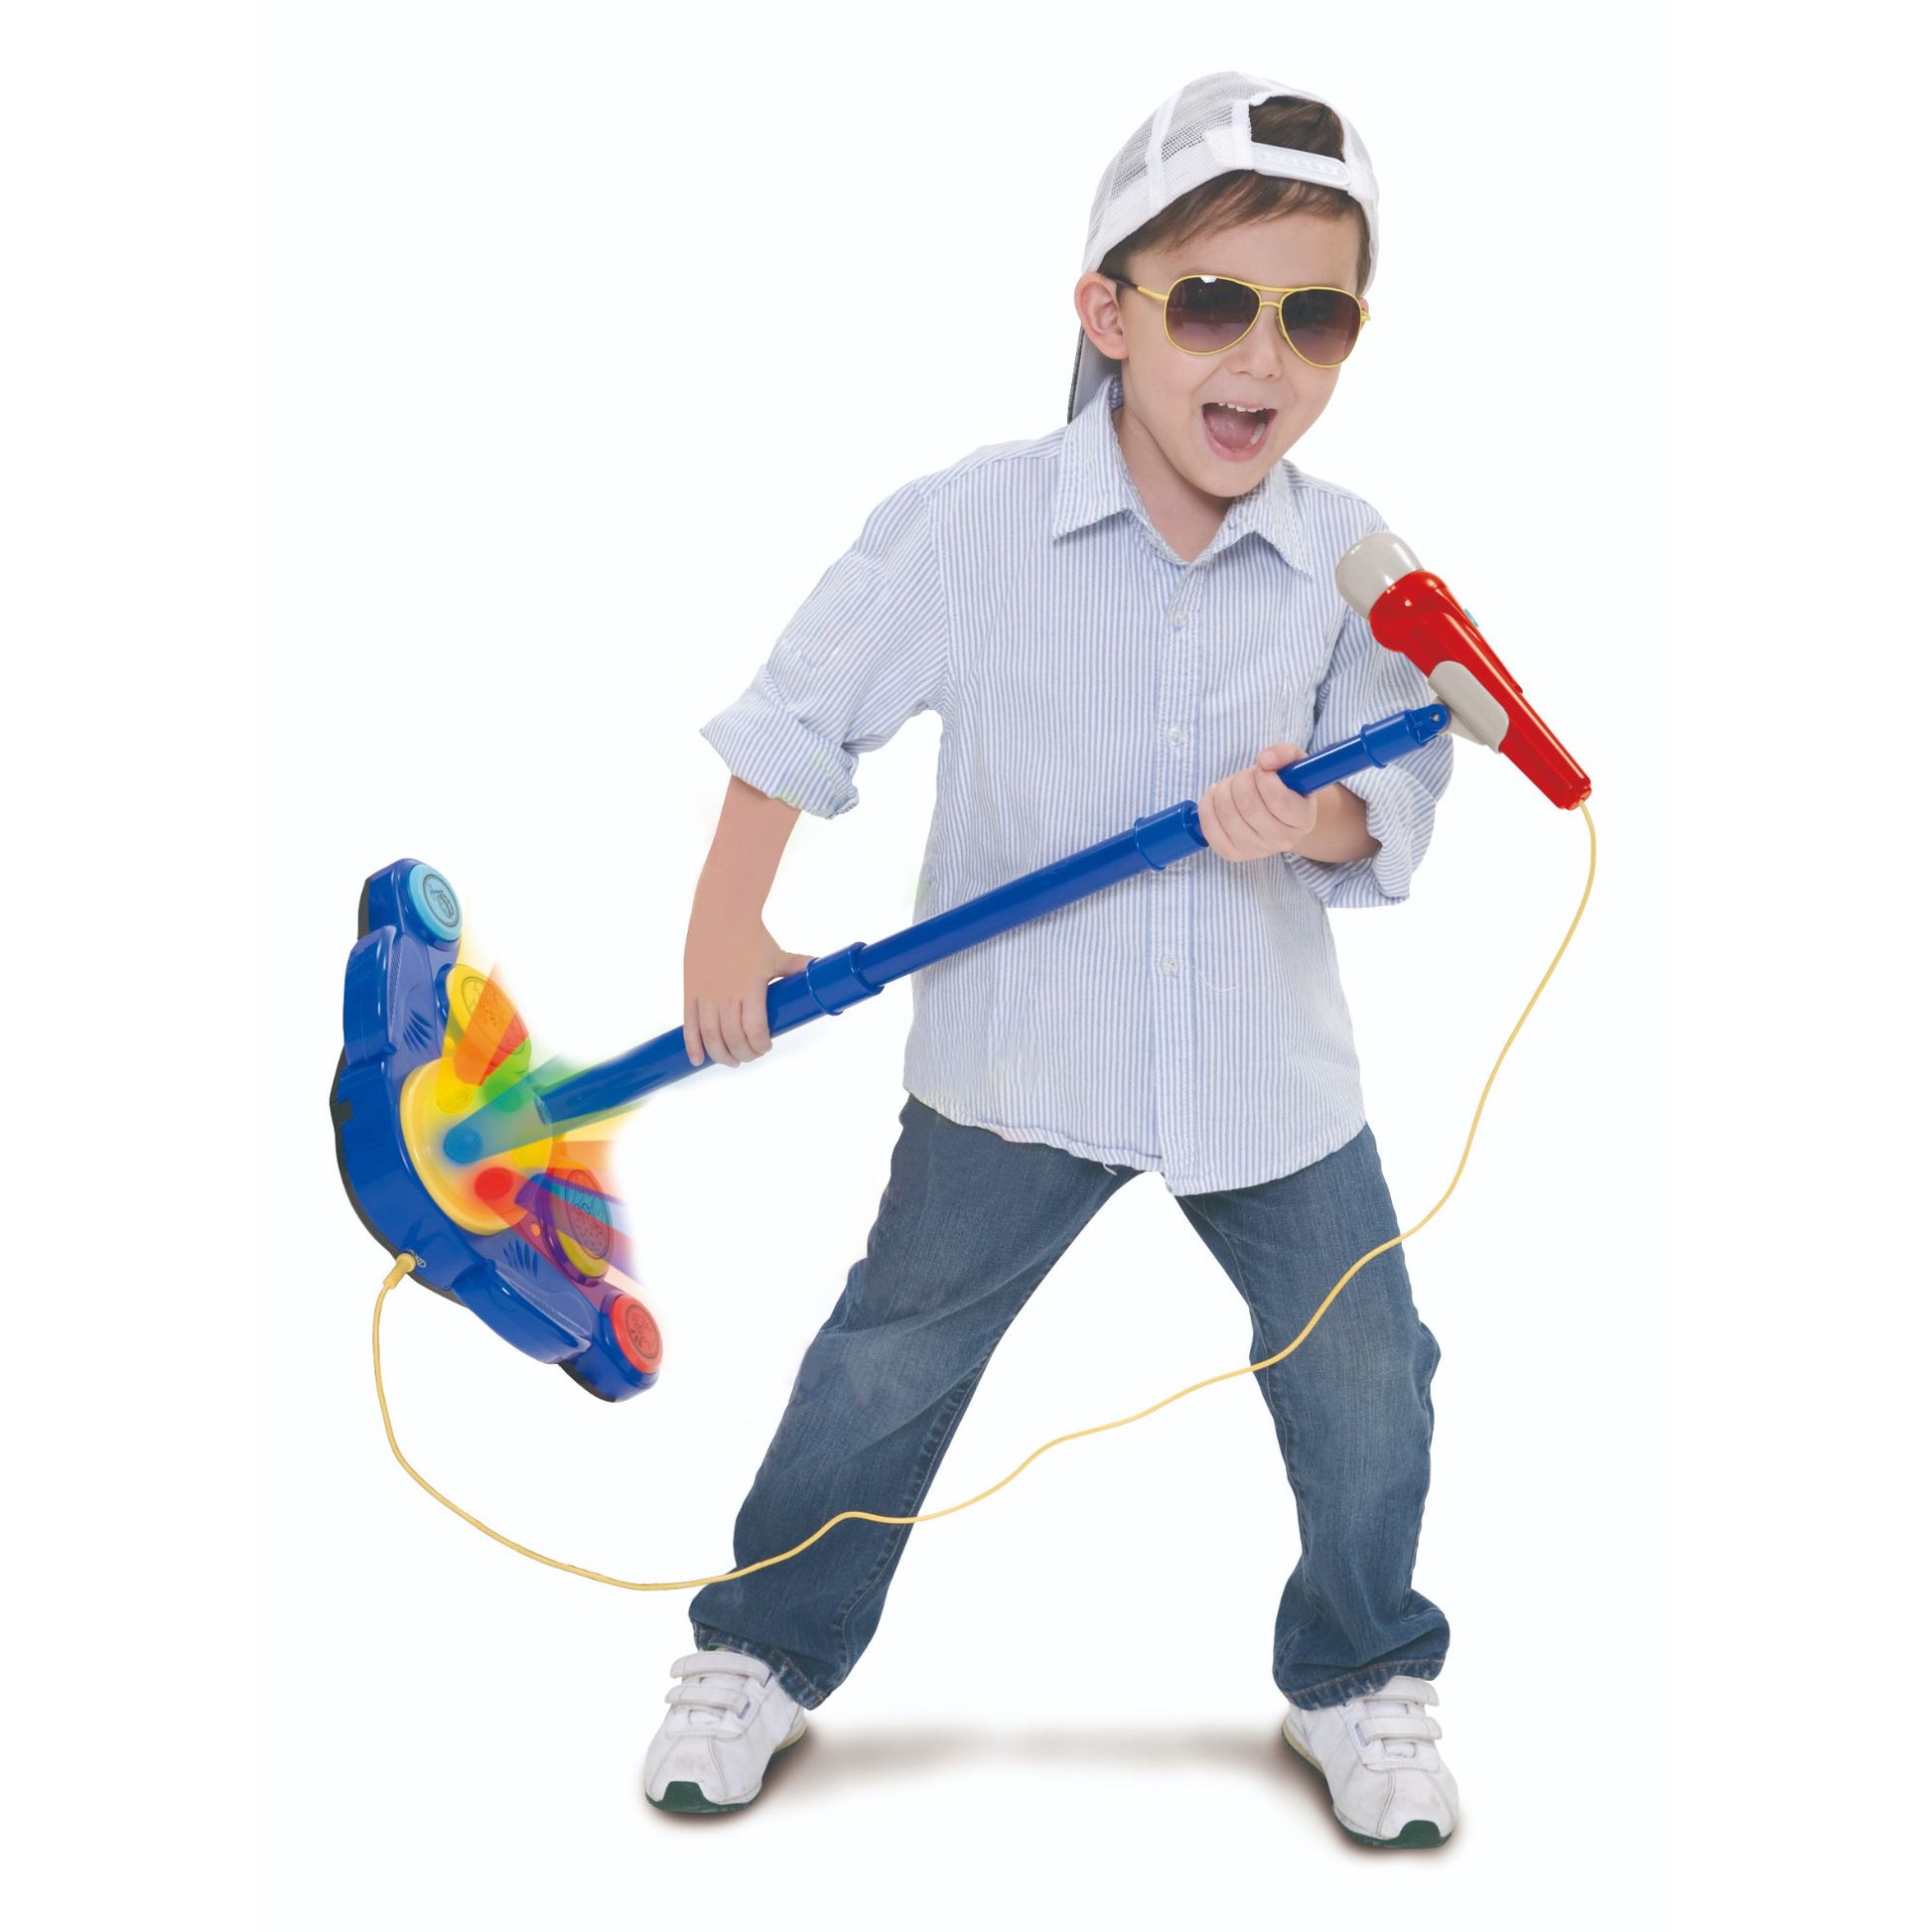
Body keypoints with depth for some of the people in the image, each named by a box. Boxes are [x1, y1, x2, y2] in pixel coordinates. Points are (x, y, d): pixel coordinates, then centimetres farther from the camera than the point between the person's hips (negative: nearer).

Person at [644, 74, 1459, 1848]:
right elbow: (802, 717, -3)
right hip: (1014, 1051, -1)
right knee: (890, 1360, 11)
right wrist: (728, 921, -7)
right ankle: (763, 1652, 32)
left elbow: (1399, 802, -3)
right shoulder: (966, 525, -13)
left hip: (1272, 1069, 2)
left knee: (1366, 1384, 9)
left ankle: (1359, 1679, 34)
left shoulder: (1355, 559, -8)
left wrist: (1323, 824, -26)